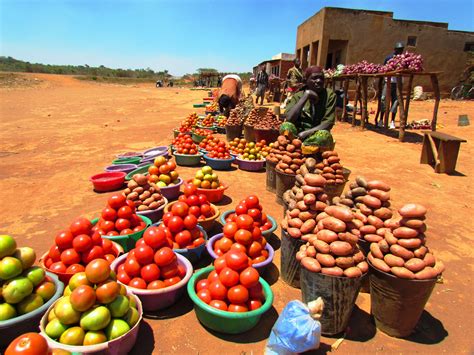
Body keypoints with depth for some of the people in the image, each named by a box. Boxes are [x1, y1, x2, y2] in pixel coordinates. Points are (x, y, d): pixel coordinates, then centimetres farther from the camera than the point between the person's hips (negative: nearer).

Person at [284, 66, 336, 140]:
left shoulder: (330, 95, 2)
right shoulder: (298, 96, 5)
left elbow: (328, 123, -7)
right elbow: (289, 119, -12)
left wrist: (305, 133, -19)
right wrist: (306, 96, -13)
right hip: (298, 137, 1)